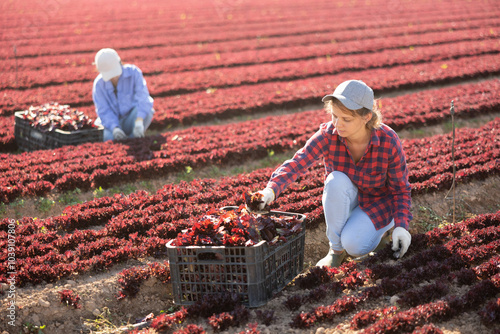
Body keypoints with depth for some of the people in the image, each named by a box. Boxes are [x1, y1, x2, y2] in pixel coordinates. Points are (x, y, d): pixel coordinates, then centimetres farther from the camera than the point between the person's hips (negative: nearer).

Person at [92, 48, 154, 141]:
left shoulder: (133, 72, -18)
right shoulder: (99, 85, -14)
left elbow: (142, 97, -30)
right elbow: (104, 112, -19)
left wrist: (139, 122, -47)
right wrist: (115, 129, -41)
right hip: (115, 122, 0)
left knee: (146, 110, -34)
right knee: (109, 138, -33)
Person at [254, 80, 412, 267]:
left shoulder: (389, 142, -26)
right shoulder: (328, 134, -24)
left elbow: (401, 189, -14)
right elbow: (297, 163, -35)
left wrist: (401, 226, -28)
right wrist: (271, 190, -53)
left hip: (379, 202, -2)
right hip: (344, 201, 3)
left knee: (354, 245, -30)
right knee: (336, 180, -33)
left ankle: (380, 227, 7)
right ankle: (336, 249, -12)